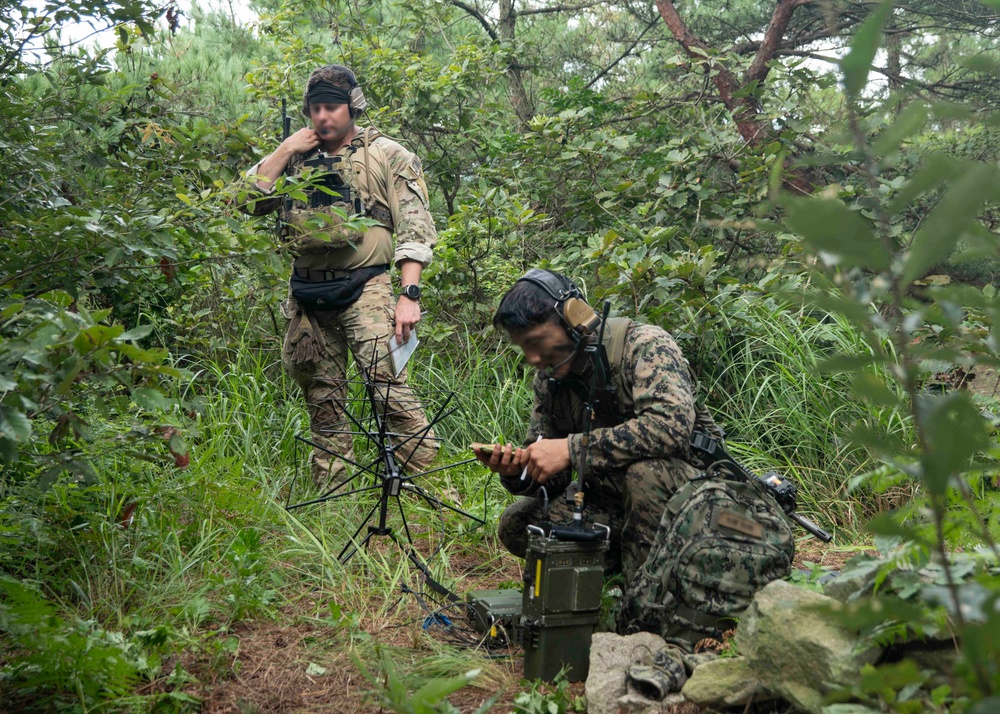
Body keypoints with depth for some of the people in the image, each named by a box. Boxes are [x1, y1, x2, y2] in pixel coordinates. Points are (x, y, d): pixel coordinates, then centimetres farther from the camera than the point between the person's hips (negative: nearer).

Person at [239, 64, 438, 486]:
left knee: (388, 385, -18)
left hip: (364, 290, -5)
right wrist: (283, 152, 1)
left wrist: (409, 294, -15)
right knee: (323, 400, 10)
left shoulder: (387, 156, 1)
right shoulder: (297, 158, 15)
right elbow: (249, 202, 7)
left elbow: (415, 230, -5)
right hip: (308, 297, 5)